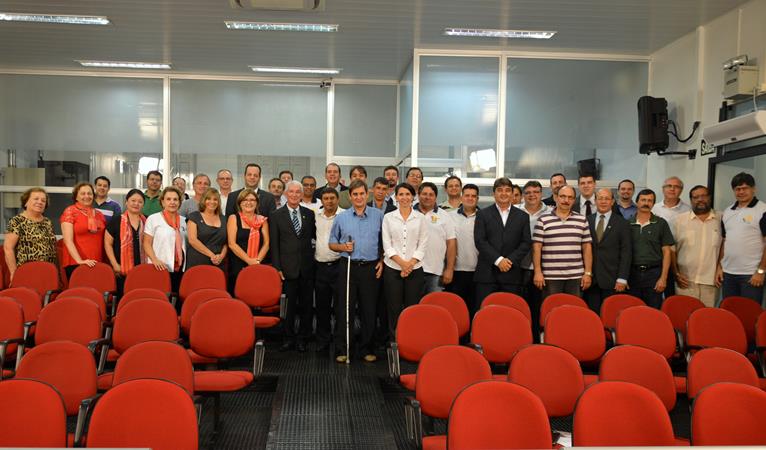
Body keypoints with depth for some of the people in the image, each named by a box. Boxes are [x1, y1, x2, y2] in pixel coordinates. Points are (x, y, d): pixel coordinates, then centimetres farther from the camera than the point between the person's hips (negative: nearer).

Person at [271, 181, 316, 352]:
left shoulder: (309, 214, 8)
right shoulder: (277, 215, 1)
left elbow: (314, 235, 14)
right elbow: (274, 244, -1)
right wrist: (277, 267, -6)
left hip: (307, 267, 2)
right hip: (288, 267, -2)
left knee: (306, 304, 7)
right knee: (289, 304, 4)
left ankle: (302, 338, 20)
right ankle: (289, 338, 18)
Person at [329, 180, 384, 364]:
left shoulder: (378, 216, 5)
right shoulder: (341, 218, 8)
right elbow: (332, 243, 13)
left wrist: (382, 261, -1)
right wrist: (343, 247, -6)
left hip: (371, 267, 0)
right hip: (348, 266, 0)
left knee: (369, 309, 4)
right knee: (344, 308, 0)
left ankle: (366, 347, 16)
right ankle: (341, 348, 8)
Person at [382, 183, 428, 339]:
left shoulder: (420, 218, 5)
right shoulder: (388, 217, 4)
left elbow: (423, 245, 2)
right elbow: (387, 245, 0)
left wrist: (410, 263, -10)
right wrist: (402, 263, -11)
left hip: (415, 270, 0)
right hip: (392, 269, 0)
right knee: (394, 310, 2)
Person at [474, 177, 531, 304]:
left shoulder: (522, 216, 13)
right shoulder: (483, 214, 7)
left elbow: (526, 243, 6)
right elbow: (479, 241, -2)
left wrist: (510, 260, -8)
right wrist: (498, 260, -11)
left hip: (512, 274, 1)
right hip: (487, 274, -1)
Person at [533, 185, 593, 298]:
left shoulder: (582, 220, 9)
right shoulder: (543, 221, 1)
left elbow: (587, 247, 9)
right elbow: (537, 248, -1)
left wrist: (588, 273, 4)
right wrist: (538, 272, -7)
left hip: (576, 277, 2)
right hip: (550, 277, -2)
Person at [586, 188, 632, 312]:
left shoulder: (622, 224, 5)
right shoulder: (586, 221, 9)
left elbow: (626, 252, 0)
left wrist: (622, 278, -7)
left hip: (612, 280, -1)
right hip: (590, 279, 1)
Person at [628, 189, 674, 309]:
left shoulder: (661, 224, 5)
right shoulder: (628, 224, 6)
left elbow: (666, 252, 3)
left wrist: (663, 278, -5)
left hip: (654, 273, -1)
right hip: (632, 273, 1)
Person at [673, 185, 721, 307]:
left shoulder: (720, 220, 5)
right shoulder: (679, 220, 4)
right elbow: (671, 249, 5)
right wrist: (676, 273, 0)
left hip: (711, 281, 1)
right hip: (685, 280, 0)